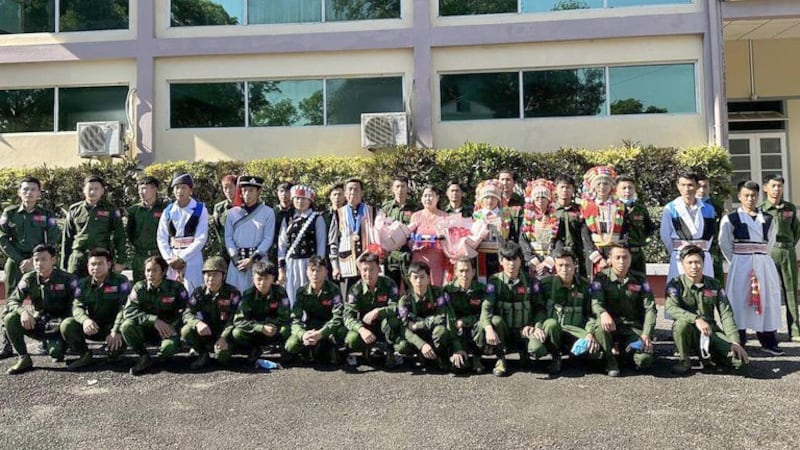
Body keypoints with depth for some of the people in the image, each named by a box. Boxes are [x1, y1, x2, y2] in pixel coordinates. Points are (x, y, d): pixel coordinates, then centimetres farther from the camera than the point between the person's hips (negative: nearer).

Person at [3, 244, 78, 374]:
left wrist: (62, 323, -26)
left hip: (58, 325, -4)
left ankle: (55, 344, 12)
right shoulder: (29, 279, -3)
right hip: (37, 323, 4)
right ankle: (24, 359, -8)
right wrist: (23, 311, -26)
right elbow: (12, 300, -3)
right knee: (10, 319, -21)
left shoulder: (66, 279, -13)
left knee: (55, 352, -29)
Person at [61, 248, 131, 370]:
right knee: (67, 325, -20)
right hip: (92, 327, 4)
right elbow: (77, 306, -8)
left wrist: (116, 331, -31)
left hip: (112, 327, -3)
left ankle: (114, 353, 6)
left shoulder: (120, 281, -9)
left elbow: (124, 307, -19)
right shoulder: (83, 284, 3)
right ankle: (85, 355, 2)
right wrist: (85, 319, -33)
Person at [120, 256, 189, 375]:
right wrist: (154, 320, -30)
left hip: (169, 330, -2)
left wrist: (171, 327, -25)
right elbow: (128, 311, -18)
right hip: (146, 330, 2)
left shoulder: (175, 287, -10)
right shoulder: (139, 288, -6)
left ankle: (164, 357, 6)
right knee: (126, 326, -27)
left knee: (168, 346, -34)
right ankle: (144, 357, -5)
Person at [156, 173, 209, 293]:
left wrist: (182, 258, -10)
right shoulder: (168, 211, 11)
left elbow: (201, 239, -6)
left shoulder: (200, 209, 0)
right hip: (171, 262, 3)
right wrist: (169, 259, -5)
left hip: (192, 260, -3)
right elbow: (161, 238, 8)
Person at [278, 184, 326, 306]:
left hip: (310, 264, -3)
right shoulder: (288, 220, 12)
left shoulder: (317, 219, 2)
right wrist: (281, 269, 5)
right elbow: (282, 245, 11)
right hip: (291, 265, 3)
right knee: (292, 300, 3)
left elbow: (321, 245, -1)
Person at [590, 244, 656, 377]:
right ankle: (610, 360, -10)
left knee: (645, 360, -23)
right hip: (611, 324, -1)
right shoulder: (601, 278, -2)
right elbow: (595, 303, -15)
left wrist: (646, 334, -13)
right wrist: (603, 313, -40)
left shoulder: (640, 279, 4)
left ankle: (628, 350, 16)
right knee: (600, 324, -37)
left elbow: (650, 308, 0)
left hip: (634, 327, 1)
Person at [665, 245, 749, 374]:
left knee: (740, 359, -18)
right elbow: (671, 308, -23)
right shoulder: (676, 284, -6)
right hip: (688, 333, -3)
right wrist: (696, 319, -38)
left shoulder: (714, 285, 5)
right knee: (682, 323, -38)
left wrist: (735, 342, -11)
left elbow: (726, 314, 1)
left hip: (711, 331, 3)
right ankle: (684, 360, -10)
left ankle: (709, 354, 15)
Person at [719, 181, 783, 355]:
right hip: (740, 266, -3)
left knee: (767, 301, 5)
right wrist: (738, 262, 1)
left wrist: (759, 257, 8)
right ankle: (738, 343, 6)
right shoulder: (730, 219, -2)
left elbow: (770, 243, 14)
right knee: (740, 303, -1)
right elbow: (725, 245, -1)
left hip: (764, 265, 4)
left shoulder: (768, 219, 8)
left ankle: (769, 342, 15)